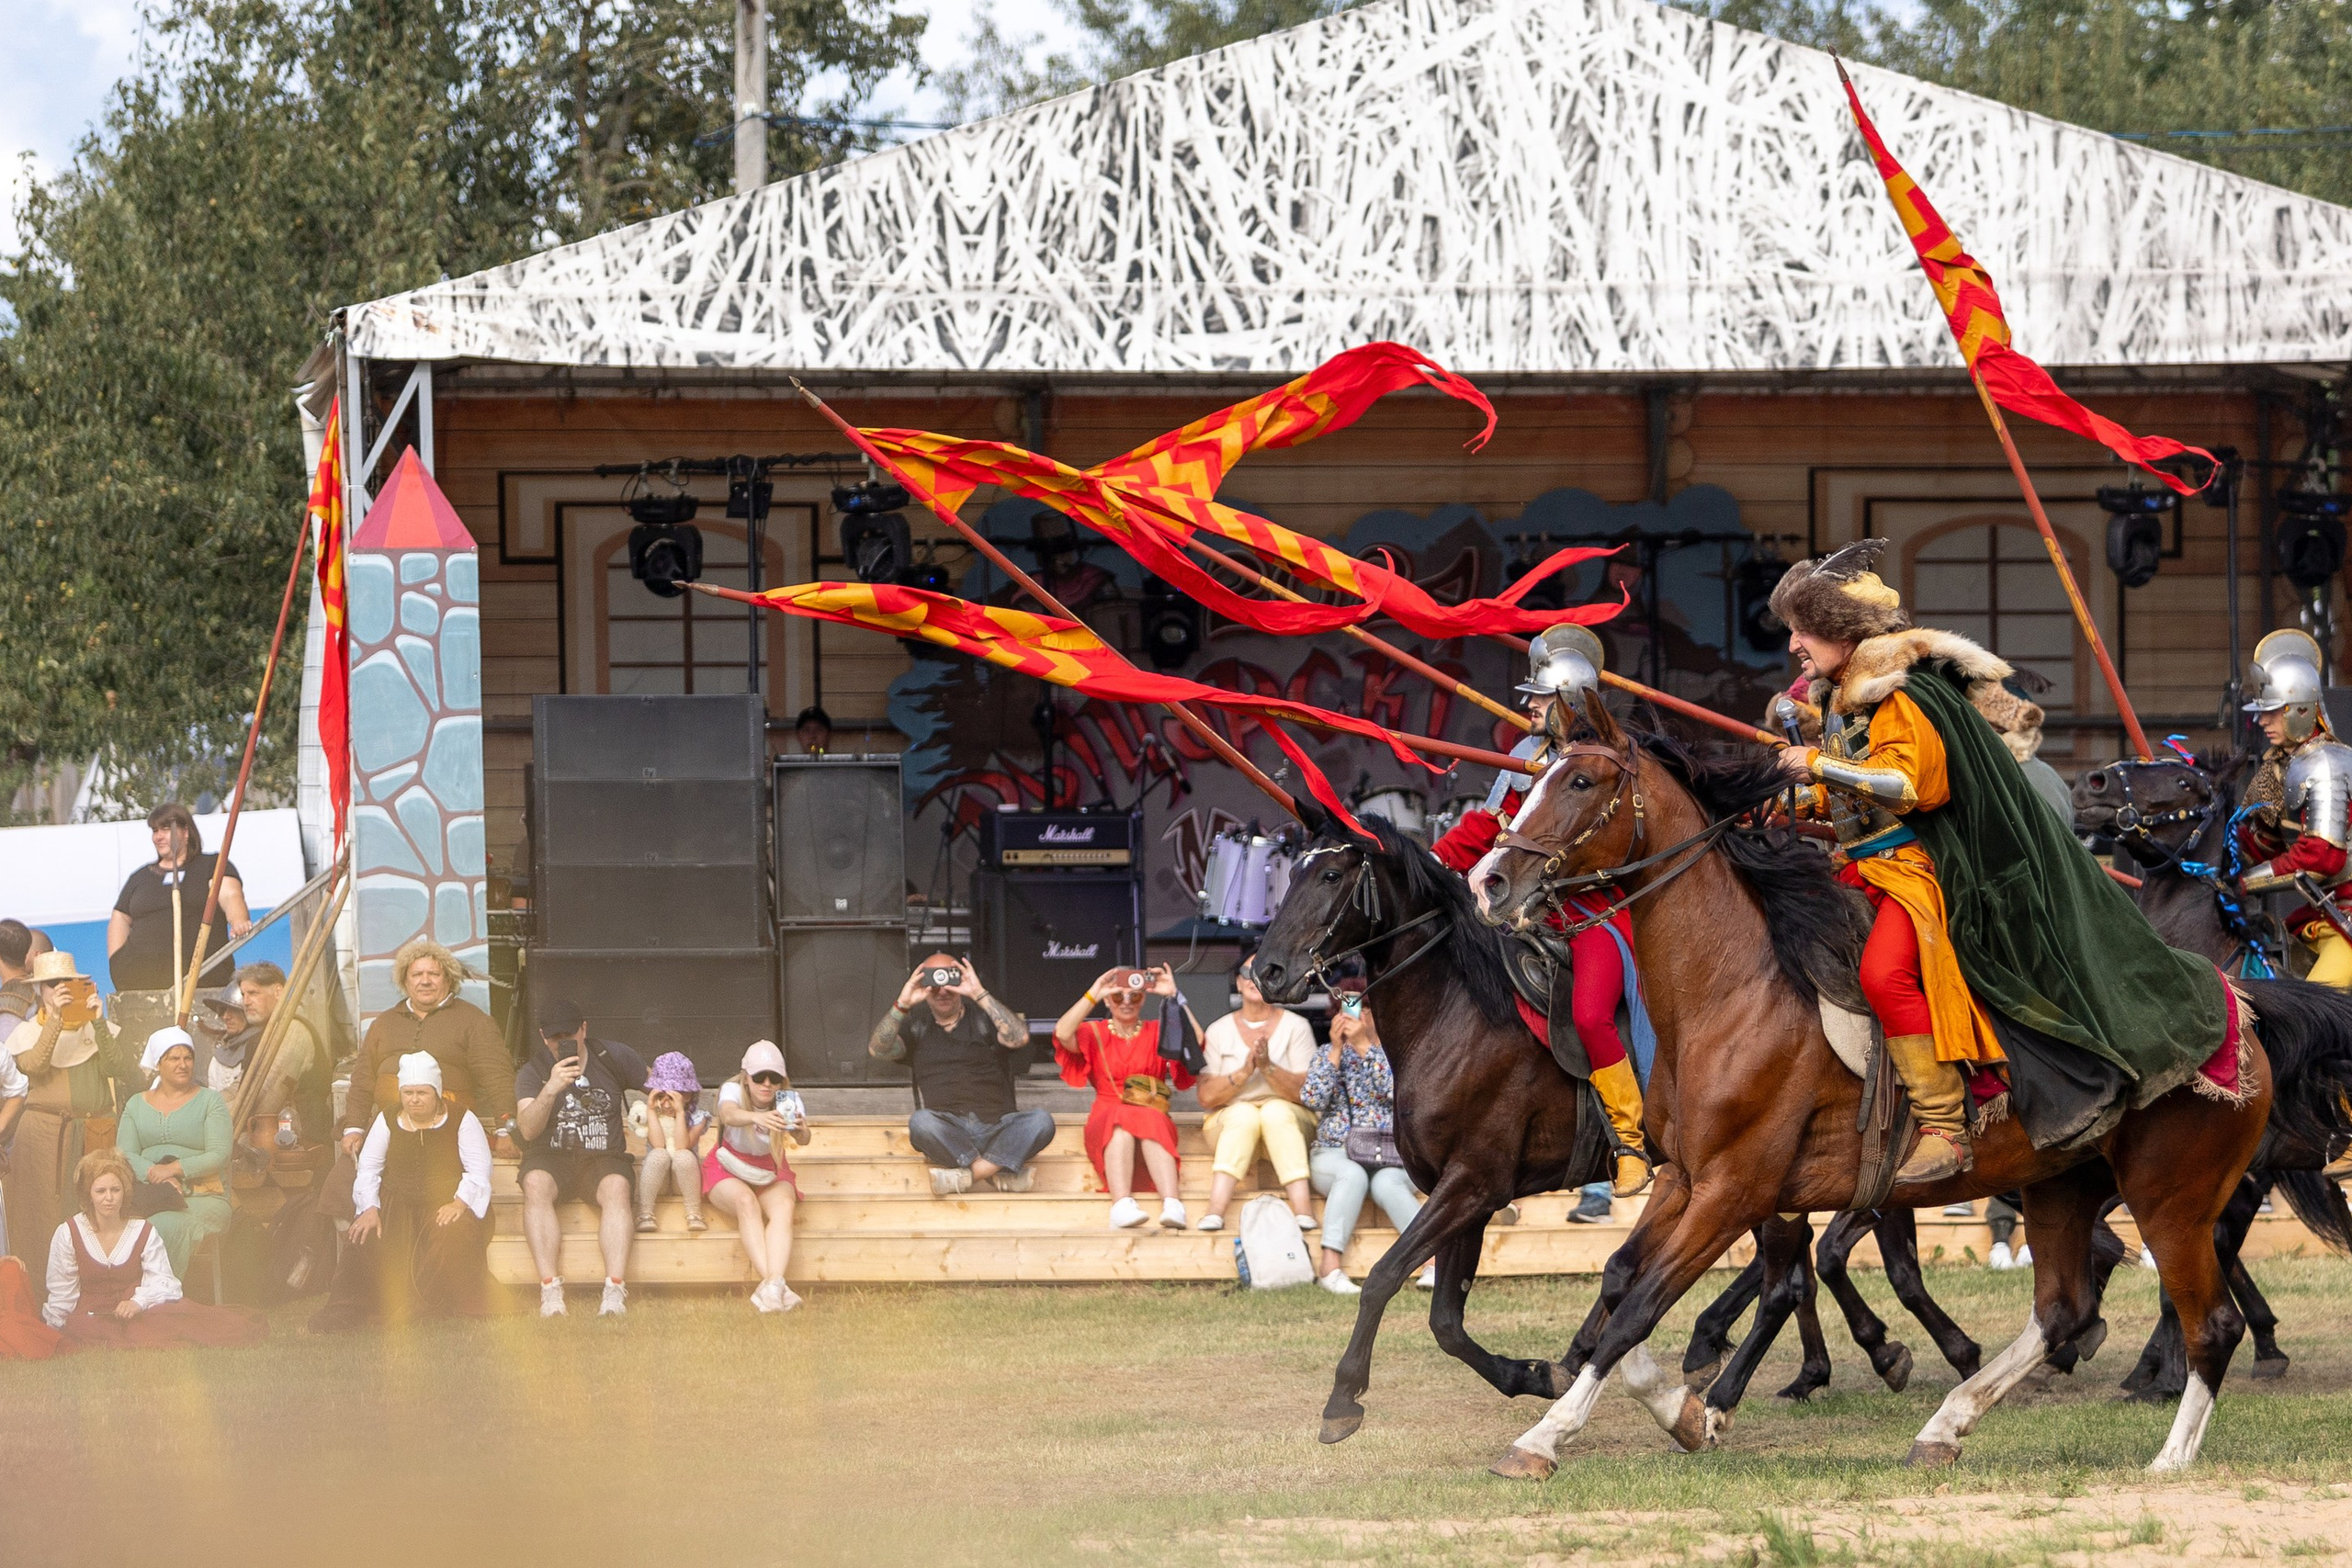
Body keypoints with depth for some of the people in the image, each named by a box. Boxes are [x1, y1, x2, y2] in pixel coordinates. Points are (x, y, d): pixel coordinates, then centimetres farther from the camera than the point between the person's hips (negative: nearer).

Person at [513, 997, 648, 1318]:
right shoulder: (533, 1072, 3)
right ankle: (550, 1291, -40)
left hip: (603, 1159, 0)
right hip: (551, 1158, 0)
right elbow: (527, 1131, -13)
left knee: (616, 1188, -34)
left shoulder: (612, 1057, 6)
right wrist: (551, 1089, -26)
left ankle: (615, 1292, -44)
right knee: (536, 1185, -35)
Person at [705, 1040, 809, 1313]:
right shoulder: (733, 1090, -19)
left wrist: (801, 1131, -54)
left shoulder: (788, 1100, -12)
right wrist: (755, 1118, -66)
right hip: (728, 1168, -2)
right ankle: (772, 1285, -45)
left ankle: (773, 1285, -48)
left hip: (770, 1171, 2)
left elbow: (803, 1139, -29)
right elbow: (729, 1115, -44)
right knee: (746, 1202, -34)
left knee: (783, 1208, -30)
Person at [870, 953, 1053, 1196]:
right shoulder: (916, 1024, 18)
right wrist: (902, 1005, -11)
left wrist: (980, 995, -13)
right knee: (921, 1122, -36)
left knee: (1041, 1121, -30)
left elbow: (1019, 1038, -7)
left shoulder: (983, 1017, 14)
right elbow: (877, 1051, 1)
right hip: (947, 1134, 0)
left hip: (995, 1128, 0)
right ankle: (999, 1173, -32)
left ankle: (966, 1175, -31)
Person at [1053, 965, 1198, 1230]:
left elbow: (1195, 1041, -3)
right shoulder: (1094, 1033, 16)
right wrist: (1093, 995, -10)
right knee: (1122, 1118, -36)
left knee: (1150, 1121, -36)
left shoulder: (1158, 1032, 18)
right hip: (1106, 1122, -1)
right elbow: (1062, 1034, -7)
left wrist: (1173, 997, -6)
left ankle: (1172, 1206, -54)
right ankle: (1122, 1206, -56)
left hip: (1154, 1117, 1)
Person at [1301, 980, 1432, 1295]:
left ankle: (1434, 1261, -41)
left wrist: (1364, 1045, -17)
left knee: (1386, 1184, -35)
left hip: (1391, 1155, -1)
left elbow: (1400, 1092, -15)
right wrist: (1336, 1049, -11)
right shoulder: (1327, 1054, 12)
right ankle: (1331, 1267, -44)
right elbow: (1312, 1100, -6)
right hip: (1335, 1154, 1)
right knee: (1353, 1175, -35)